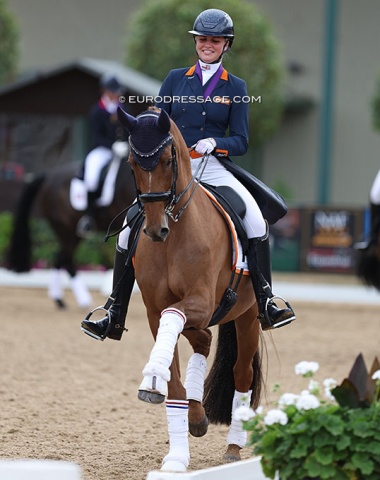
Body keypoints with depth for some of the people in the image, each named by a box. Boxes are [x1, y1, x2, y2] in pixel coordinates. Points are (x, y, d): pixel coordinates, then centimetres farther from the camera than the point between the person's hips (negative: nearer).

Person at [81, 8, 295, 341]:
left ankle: (265, 305, -17)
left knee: (257, 222, -25)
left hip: (213, 169, -1)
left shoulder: (236, 88, 7)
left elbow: (241, 142, 4)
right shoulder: (175, 79, 10)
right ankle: (114, 314, 1)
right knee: (129, 231, -11)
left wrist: (215, 143, -17)